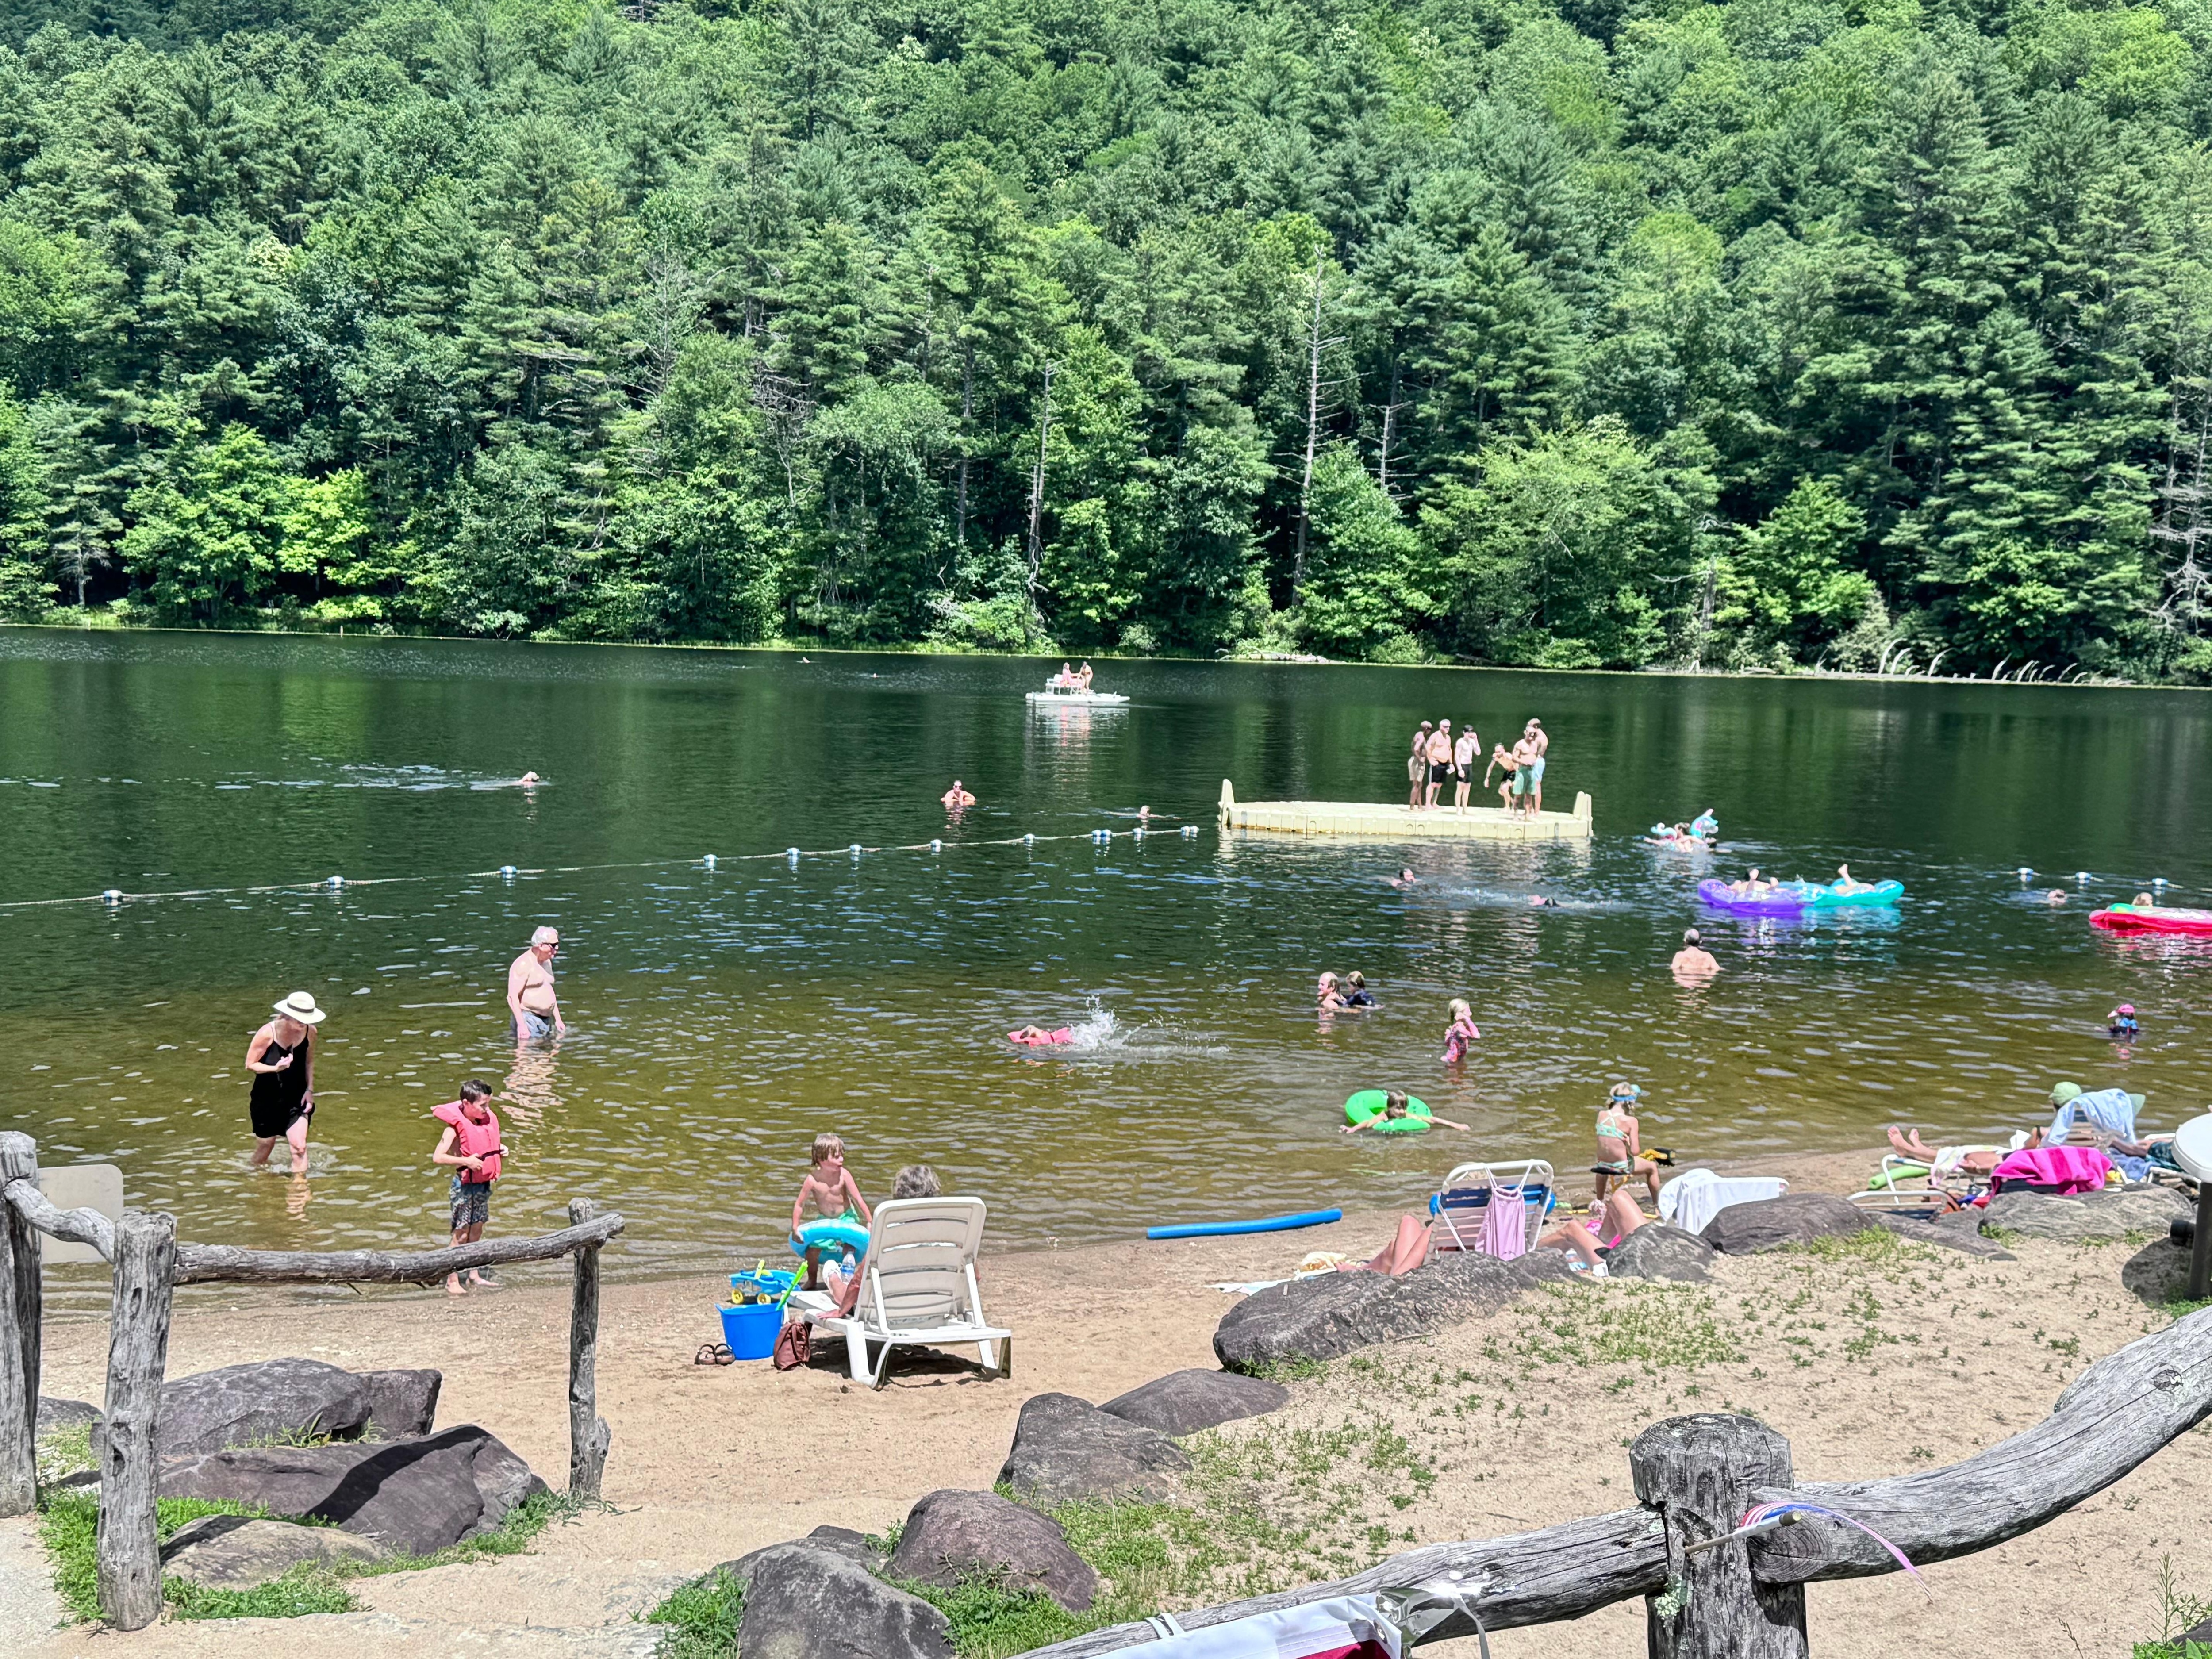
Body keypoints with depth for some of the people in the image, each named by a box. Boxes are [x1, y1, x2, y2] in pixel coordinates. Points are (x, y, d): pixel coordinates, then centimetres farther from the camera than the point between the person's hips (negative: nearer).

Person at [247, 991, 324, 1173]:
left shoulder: (310, 1032, -10)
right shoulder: (267, 1034, -20)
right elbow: (250, 1064, -12)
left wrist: (310, 1090, -1)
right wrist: (275, 1068, -29)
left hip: (296, 1098, 2)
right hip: (267, 1099, -2)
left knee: (300, 1146, -12)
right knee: (265, 1145, 14)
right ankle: (256, 1171, 43)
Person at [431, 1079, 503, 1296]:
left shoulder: (486, 1121, 5)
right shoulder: (456, 1127, -17)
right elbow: (438, 1157, -23)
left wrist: (499, 1148, 4)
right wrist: (466, 1161, -28)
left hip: (483, 1183, 7)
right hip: (465, 1185, -7)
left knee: (477, 1229, 14)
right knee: (461, 1233, -2)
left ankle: (474, 1275, 25)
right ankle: (452, 1282, 5)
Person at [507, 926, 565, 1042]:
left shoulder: (547, 962, 16)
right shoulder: (524, 964, -13)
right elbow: (512, 997, -19)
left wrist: (558, 1019, 23)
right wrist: (521, 1025, -24)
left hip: (546, 1020, 9)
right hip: (528, 1019, -9)